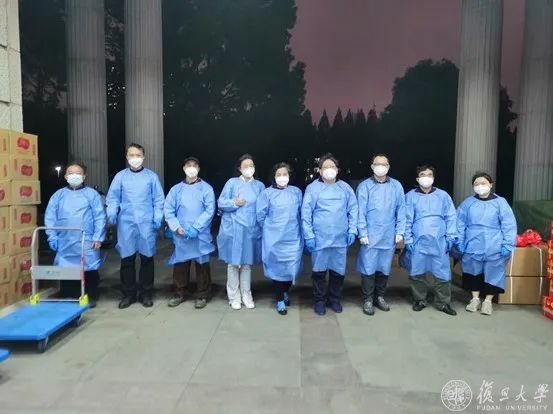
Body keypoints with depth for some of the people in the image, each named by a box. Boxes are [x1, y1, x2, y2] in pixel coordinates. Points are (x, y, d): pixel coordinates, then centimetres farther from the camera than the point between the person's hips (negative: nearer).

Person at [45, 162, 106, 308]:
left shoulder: (92, 194, 3)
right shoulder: (58, 195, 10)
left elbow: (100, 217, -3)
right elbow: (50, 218, 8)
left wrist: (98, 237, -9)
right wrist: (53, 238, -1)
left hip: (87, 242, -2)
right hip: (65, 243, 2)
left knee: (89, 270, 3)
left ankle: (91, 297, 18)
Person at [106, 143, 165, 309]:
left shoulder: (152, 176, 7)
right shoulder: (120, 176, 9)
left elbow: (158, 200, 5)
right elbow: (113, 198, 6)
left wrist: (158, 218, -6)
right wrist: (112, 213, -11)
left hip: (146, 224, 0)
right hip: (126, 223, 1)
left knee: (147, 258, 5)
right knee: (127, 259, 4)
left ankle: (146, 294, 17)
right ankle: (128, 294, 17)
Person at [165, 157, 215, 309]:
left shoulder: (206, 188, 2)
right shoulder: (176, 189, 10)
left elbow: (210, 210, -7)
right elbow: (168, 210, 5)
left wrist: (196, 228, -16)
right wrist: (176, 227, -9)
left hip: (201, 234, -2)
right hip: (180, 235, 2)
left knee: (201, 264, 5)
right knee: (180, 264, 9)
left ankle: (202, 295, 18)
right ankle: (180, 293, 25)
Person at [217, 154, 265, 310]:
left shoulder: (260, 186, 10)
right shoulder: (232, 182, 3)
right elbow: (221, 203, 1)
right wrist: (234, 203, -17)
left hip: (251, 230, 2)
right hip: (233, 229, -2)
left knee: (247, 263, 9)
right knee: (233, 263, 3)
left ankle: (246, 295, 20)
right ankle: (234, 296, 14)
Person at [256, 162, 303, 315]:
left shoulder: (297, 192, 4)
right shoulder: (267, 193, -5)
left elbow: (301, 213, 13)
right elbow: (260, 215, 0)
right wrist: (270, 228, 9)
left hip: (293, 238, 2)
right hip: (274, 238, -2)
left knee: (291, 267, 8)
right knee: (277, 267, 3)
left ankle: (285, 292, 35)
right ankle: (280, 300, 18)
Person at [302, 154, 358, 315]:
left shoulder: (345, 188, 6)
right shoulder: (312, 188, -1)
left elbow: (353, 210, 8)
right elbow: (306, 213, -4)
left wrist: (352, 231, 1)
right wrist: (309, 236, -8)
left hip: (341, 238, 2)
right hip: (320, 238, -2)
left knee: (338, 270, 10)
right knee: (319, 270, 6)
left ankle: (335, 299, 29)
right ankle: (319, 301, 23)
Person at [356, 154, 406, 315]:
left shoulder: (396, 186, 5)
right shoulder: (364, 186, -2)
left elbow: (401, 210, 5)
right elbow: (361, 212, -5)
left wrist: (400, 232, 1)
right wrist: (362, 234, -9)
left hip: (389, 236, 3)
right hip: (370, 236, -2)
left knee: (385, 268, 12)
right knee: (368, 268, 1)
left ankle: (380, 297, 27)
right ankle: (368, 300, 13)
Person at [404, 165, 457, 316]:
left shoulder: (443, 195, 7)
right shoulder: (411, 196, 3)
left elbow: (450, 217, 6)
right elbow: (407, 220, 1)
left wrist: (450, 237, -1)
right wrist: (408, 240, -5)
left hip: (439, 242, 1)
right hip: (418, 242, 0)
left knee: (442, 273, 3)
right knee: (417, 273, 7)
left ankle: (443, 303, 17)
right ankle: (420, 300, 23)